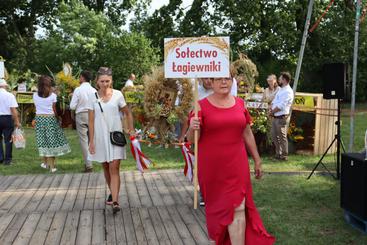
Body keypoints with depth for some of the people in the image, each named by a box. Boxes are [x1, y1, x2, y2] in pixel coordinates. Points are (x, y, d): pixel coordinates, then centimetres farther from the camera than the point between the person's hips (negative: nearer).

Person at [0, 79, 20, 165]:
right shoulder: (10, 95, -9)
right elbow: (13, 109, -13)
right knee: (8, 140, 4)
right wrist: (17, 121, -8)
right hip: (7, 118, -3)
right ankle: (7, 159, 7)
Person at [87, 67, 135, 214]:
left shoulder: (117, 95, -3)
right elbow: (91, 121, 1)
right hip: (100, 137, 2)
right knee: (106, 168, 14)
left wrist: (131, 130, 1)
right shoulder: (93, 97, 0)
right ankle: (112, 193, 34)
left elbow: (128, 114, 7)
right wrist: (91, 141, -1)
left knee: (114, 168, -10)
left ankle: (115, 201, -12)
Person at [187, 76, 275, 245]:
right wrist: (192, 128, -27)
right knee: (215, 206, 14)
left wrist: (257, 160, 15)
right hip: (211, 167, -2)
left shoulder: (239, 103, 5)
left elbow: (247, 134, 13)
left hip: (236, 165, 2)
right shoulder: (202, 106, -5)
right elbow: (191, 139, -5)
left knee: (238, 207, -5)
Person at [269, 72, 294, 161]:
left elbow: (281, 106, -20)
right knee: (274, 136, 14)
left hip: (282, 118, -9)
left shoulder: (288, 91, -15)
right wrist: (270, 109, -1)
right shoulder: (281, 90, 17)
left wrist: (272, 112, -9)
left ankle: (284, 155, 7)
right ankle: (278, 153, 26)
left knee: (282, 137, -3)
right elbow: (274, 101, 18)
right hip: (275, 117, 10)